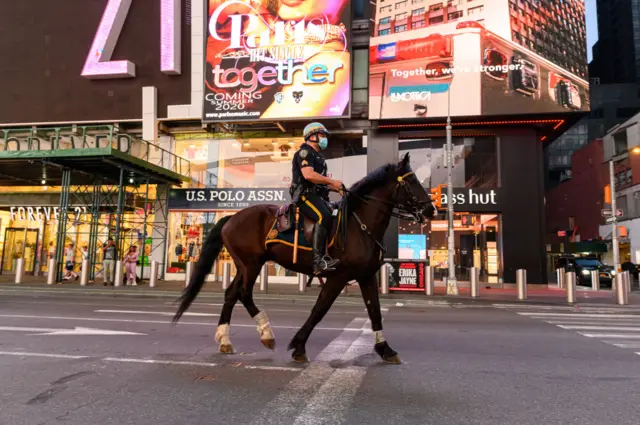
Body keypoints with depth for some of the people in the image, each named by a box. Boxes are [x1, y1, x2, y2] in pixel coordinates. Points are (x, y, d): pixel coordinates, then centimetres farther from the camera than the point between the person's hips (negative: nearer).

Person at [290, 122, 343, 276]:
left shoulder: (317, 156, 26)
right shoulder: (305, 152, -5)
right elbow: (308, 174, -22)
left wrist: (334, 187, 10)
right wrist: (332, 182, -17)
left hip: (317, 195, 10)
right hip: (306, 194, -10)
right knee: (324, 216, -31)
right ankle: (318, 262, -35)